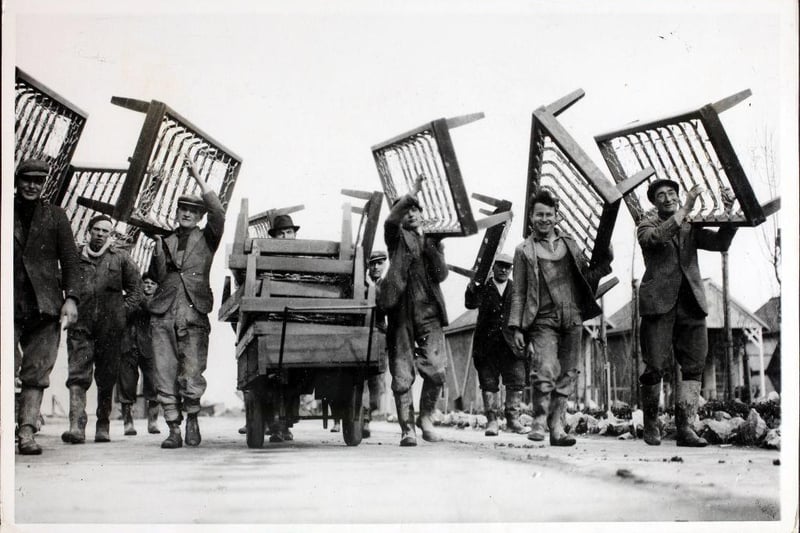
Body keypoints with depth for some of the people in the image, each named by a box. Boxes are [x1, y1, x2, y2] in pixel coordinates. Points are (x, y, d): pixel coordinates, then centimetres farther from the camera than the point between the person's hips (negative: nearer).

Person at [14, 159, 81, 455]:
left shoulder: (55, 216, 13)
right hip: (8, 305, -1)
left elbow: (69, 260, 9)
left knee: (36, 374, -1)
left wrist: (71, 298, -2)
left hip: (45, 306, 1)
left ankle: (27, 433, -1)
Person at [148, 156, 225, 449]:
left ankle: (192, 419, 15)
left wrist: (198, 178, -6)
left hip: (194, 316, -3)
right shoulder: (162, 242, 20)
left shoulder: (207, 239, 12)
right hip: (163, 315, 3)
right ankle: (174, 430, 6)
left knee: (192, 377, -9)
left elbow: (218, 212, -5)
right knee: (165, 378, -2)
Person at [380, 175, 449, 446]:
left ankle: (426, 417, 16)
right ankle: (407, 428, 4)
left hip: (429, 313, 2)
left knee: (436, 370, -6)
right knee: (402, 375, -3)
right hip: (401, 311, -2)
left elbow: (441, 274, 7)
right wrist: (411, 193, -18)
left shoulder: (434, 242, 19)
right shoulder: (397, 237, 11)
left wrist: (430, 247, -5)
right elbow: (390, 220, -13)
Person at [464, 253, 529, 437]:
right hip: (487, 344, -1)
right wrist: (472, 284, -26)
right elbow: (470, 304, -11)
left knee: (516, 382, -3)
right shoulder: (483, 287, 7)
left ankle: (513, 420, 7)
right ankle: (492, 421, 5)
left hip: (511, 344, 1)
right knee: (489, 383, 0)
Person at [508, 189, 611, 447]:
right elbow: (518, 293, 5)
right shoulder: (525, 251, 6)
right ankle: (539, 421, -3)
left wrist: (604, 261, 0)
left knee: (567, 375, 4)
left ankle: (557, 428, 10)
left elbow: (587, 277, 18)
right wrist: (517, 327, -3)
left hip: (572, 318, 4)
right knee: (545, 371, -18)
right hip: (543, 320, -4)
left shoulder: (569, 243, 15)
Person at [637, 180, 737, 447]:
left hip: (691, 303, 4)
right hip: (659, 302, -4)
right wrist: (685, 209, -19)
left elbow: (721, 243, 8)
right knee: (656, 366, -7)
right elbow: (657, 237, -15)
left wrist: (728, 213, -6)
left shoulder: (690, 227, 21)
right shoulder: (647, 225, 9)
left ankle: (685, 427, -5)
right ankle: (651, 423, 10)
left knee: (694, 366, -5)